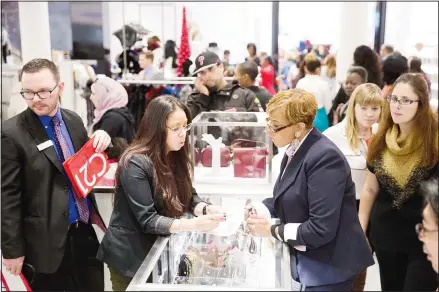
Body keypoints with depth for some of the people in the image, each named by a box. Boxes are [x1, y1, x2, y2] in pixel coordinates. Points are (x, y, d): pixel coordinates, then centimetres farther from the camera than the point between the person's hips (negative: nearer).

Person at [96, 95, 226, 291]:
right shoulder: (135, 163, -24)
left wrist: (205, 209, -17)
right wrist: (193, 225, -37)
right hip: (130, 256, -7)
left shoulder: (175, 156, 1)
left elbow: (188, 196, 5)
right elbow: (147, 220, -26)